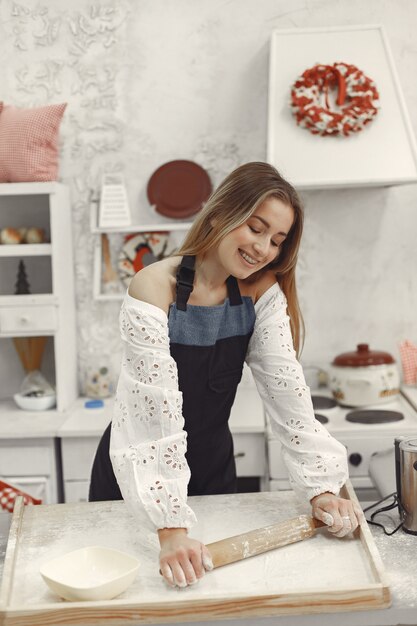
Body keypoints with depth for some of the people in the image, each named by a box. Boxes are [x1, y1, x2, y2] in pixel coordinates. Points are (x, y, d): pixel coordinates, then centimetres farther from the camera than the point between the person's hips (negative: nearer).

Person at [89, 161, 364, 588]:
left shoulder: (262, 292, -8)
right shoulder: (154, 289, -23)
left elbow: (287, 390, -14)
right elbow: (158, 411, -30)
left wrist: (321, 488, -23)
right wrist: (171, 528, -35)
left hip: (213, 469, 4)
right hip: (137, 481, -4)